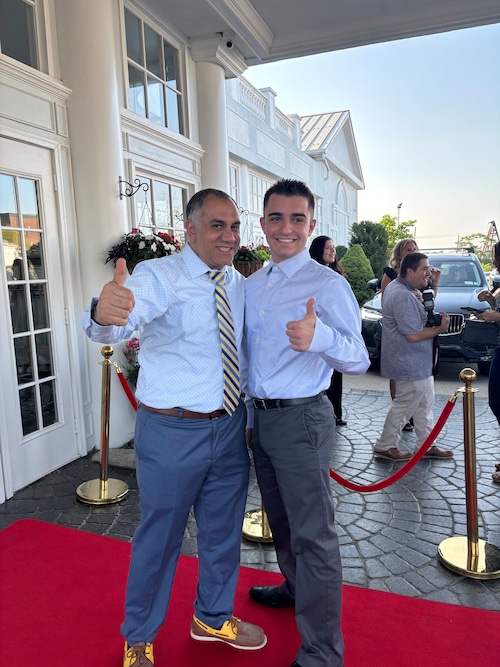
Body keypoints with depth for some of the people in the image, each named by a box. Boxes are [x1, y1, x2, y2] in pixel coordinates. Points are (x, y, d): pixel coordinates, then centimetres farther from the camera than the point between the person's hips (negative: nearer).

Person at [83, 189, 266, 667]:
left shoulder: (240, 284, 5)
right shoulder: (157, 276, -13)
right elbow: (118, 324, -34)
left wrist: (249, 414, 8)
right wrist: (105, 314, -57)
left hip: (230, 427, 6)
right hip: (172, 431, -5)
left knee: (223, 529, 21)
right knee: (160, 535, 11)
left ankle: (213, 617, 48)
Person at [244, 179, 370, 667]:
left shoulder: (328, 285, -14)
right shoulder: (253, 285, 9)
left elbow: (358, 360, -21)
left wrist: (319, 337, -41)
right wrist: (249, 414, 18)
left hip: (301, 419, -7)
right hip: (259, 418, 8)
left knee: (313, 534, 2)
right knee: (279, 518, 24)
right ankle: (296, 588, 50)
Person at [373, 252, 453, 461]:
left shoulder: (398, 287, 9)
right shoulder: (403, 296, -25)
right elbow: (413, 335, -27)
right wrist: (440, 328, -13)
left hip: (417, 362, 11)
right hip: (409, 363, -11)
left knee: (424, 404, 18)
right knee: (404, 406, 3)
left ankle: (427, 446, 30)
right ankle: (385, 447, 18)